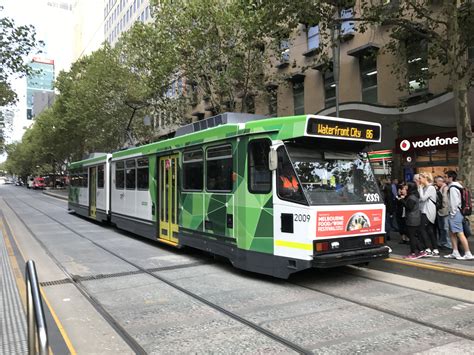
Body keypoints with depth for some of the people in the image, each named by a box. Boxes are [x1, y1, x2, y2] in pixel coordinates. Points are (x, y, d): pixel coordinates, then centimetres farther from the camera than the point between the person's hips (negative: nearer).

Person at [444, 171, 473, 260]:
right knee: (453, 233, 14)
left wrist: (452, 213, -14)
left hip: (455, 213, -11)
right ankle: (455, 253, 19)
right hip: (455, 212, 11)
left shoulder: (453, 187, -15)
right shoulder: (453, 186, 15)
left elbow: (454, 202, -20)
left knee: (460, 233, -9)